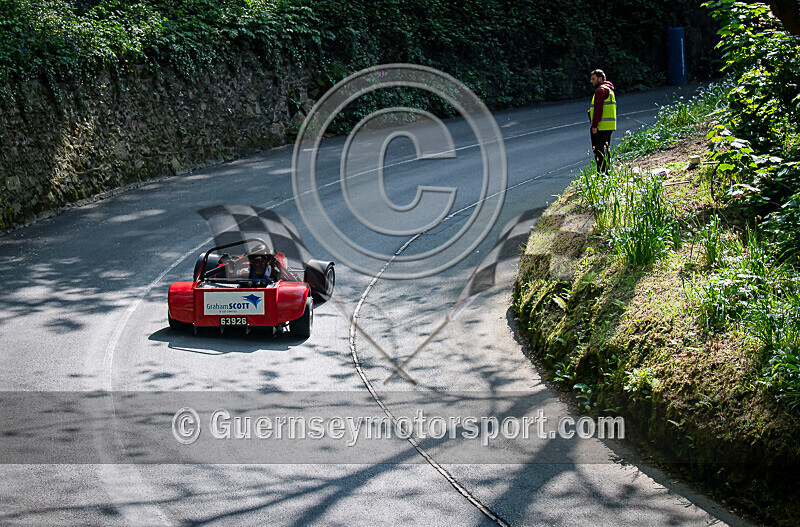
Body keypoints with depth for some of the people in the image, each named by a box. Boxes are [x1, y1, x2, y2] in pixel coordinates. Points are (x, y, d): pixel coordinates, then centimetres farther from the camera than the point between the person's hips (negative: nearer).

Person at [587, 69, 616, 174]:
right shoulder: (609, 89, 21)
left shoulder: (600, 90, -12)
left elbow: (598, 109, -19)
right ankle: (606, 172, 21)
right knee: (605, 151, 16)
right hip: (609, 126, 10)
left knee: (599, 151, -10)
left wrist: (594, 126, -20)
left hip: (601, 126, -10)